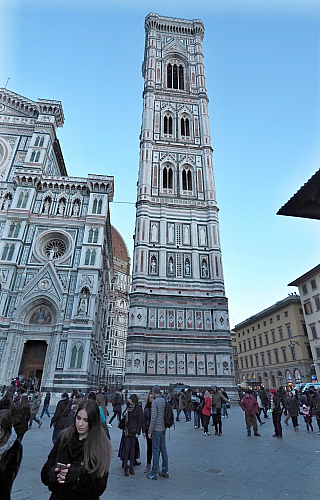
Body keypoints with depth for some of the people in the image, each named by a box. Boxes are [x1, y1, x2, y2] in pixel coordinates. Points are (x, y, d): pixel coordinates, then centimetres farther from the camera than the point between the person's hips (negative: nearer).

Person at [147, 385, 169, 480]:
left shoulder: (155, 402, -16)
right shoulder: (164, 401, 5)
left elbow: (153, 418, -18)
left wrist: (150, 431, -11)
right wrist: (165, 426, 18)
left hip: (156, 429, -7)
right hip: (163, 429, 7)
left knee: (156, 450, 1)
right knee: (163, 449, 14)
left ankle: (154, 473, 10)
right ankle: (165, 471, 22)